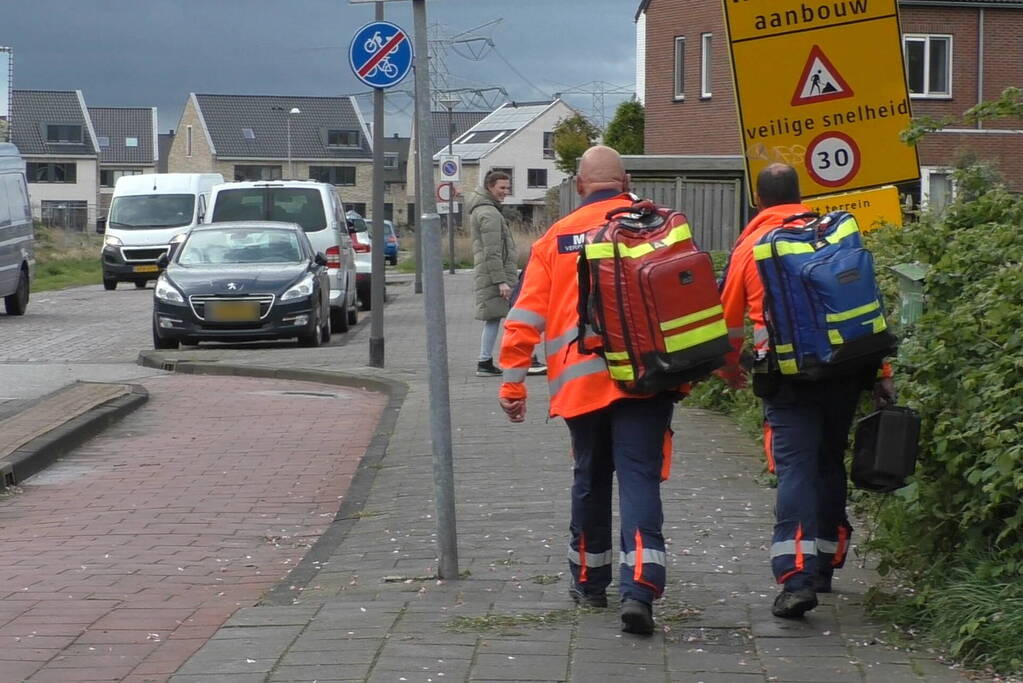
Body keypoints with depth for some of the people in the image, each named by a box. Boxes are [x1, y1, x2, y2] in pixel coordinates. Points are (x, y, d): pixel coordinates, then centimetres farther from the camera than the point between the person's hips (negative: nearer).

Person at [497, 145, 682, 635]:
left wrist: (512, 381, 8)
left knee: (590, 480, 18)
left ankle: (589, 581, 29)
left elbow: (526, 316, 4)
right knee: (639, 480, -4)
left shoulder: (556, 238, 7)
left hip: (581, 381, 2)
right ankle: (638, 589, -19)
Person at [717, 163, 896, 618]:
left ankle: (796, 576, -21)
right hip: (845, 371, 3)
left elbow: (728, 319, 11)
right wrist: (882, 371, 9)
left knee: (795, 468, -7)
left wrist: (730, 369, 30)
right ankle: (824, 563, 26)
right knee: (829, 464, 17)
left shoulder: (749, 247, 4)